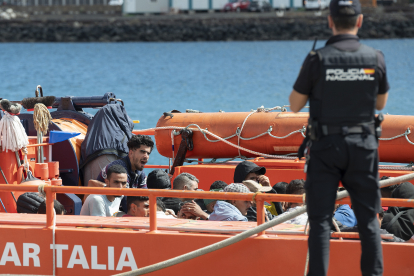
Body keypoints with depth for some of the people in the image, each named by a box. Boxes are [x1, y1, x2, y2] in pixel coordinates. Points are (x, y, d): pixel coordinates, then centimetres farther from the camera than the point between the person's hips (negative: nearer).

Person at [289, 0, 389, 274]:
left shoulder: (317, 60, -11)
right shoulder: (376, 58, -4)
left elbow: (295, 105, -1)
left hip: (325, 148, -2)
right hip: (363, 147, 2)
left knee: (320, 220, 2)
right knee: (368, 219, 12)